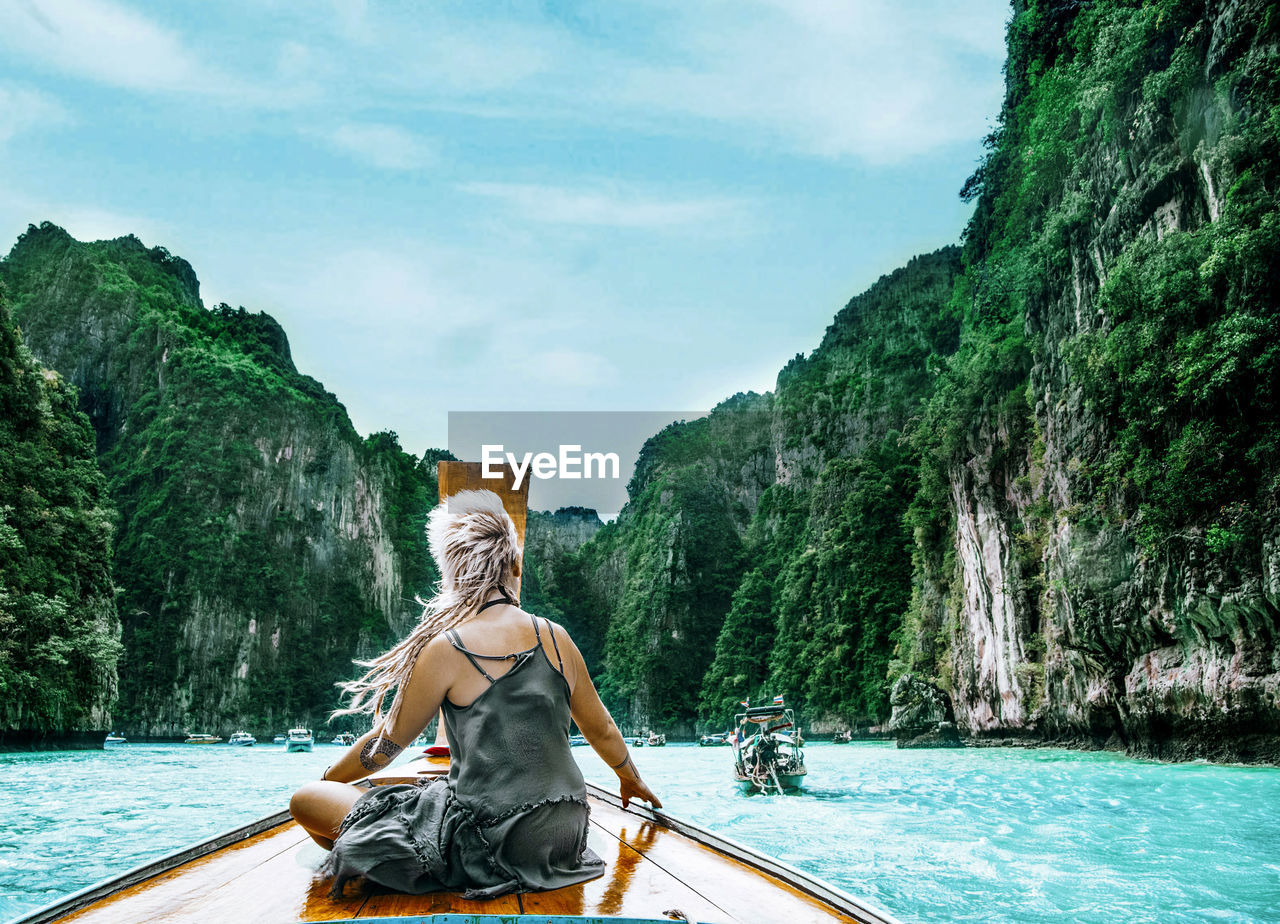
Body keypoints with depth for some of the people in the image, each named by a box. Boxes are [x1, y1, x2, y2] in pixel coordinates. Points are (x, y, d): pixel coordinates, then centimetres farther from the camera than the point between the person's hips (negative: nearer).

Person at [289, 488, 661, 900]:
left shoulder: (447, 649, -10)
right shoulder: (555, 638, 2)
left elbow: (387, 743, 3)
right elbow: (601, 730, 16)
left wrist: (324, 781, 22)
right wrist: (631, 777, 37)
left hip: (488, 846, -5)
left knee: (306, 801, 1)